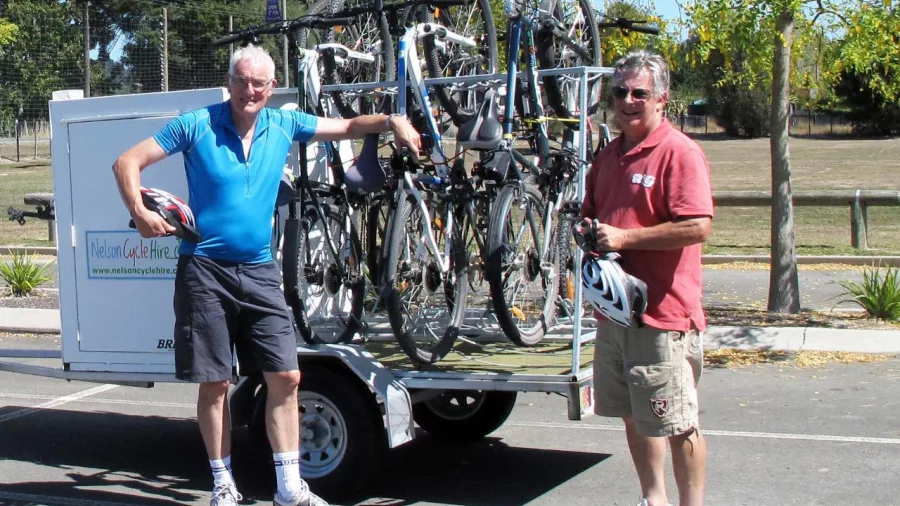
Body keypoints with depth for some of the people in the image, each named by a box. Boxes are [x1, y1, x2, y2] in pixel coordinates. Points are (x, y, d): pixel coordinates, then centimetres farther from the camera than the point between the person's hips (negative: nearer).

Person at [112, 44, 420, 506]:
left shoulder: (284, 125, 6)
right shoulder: (197, 125, -5)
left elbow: (347, 127, 15)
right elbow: (128, 162, -4)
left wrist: (391, 120, -2)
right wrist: (140, 213, -19)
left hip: (259, 272, 4)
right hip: (205, 270, -3)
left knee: (286, 377, -1)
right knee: (215, 382, 2)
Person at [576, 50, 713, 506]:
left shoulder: (680, 153, -11)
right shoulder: (608, 156, 15)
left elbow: (697, 228, -21)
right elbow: (591, 213, 27)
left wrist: (623, 237, -19)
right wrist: (587, 230, 3)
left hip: (663, 313, -8)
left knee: (679, 424, 0)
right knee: (634, 417, 17)